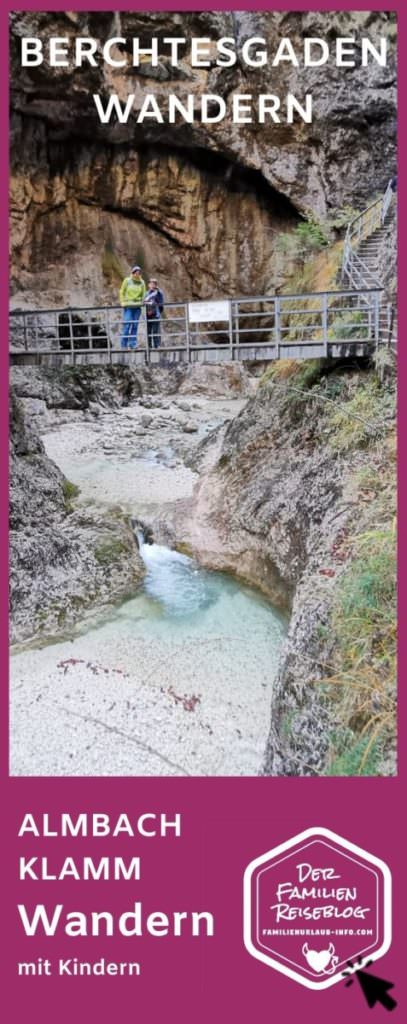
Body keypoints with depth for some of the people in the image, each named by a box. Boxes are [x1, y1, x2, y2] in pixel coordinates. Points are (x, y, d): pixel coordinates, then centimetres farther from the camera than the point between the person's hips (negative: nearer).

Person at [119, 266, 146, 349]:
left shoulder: (142, 283, 6)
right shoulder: (127, 281, 0)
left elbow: (143, 294, 15)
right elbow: (122, 292, 6)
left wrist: (141, 302, 4)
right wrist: (122, 302, 0)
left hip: (137, 306, 3)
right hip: (128, 306, -3)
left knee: (135, 325, 2)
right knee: (127, 324, -9)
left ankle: (132, 344, 7)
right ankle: (124, 344, -3)